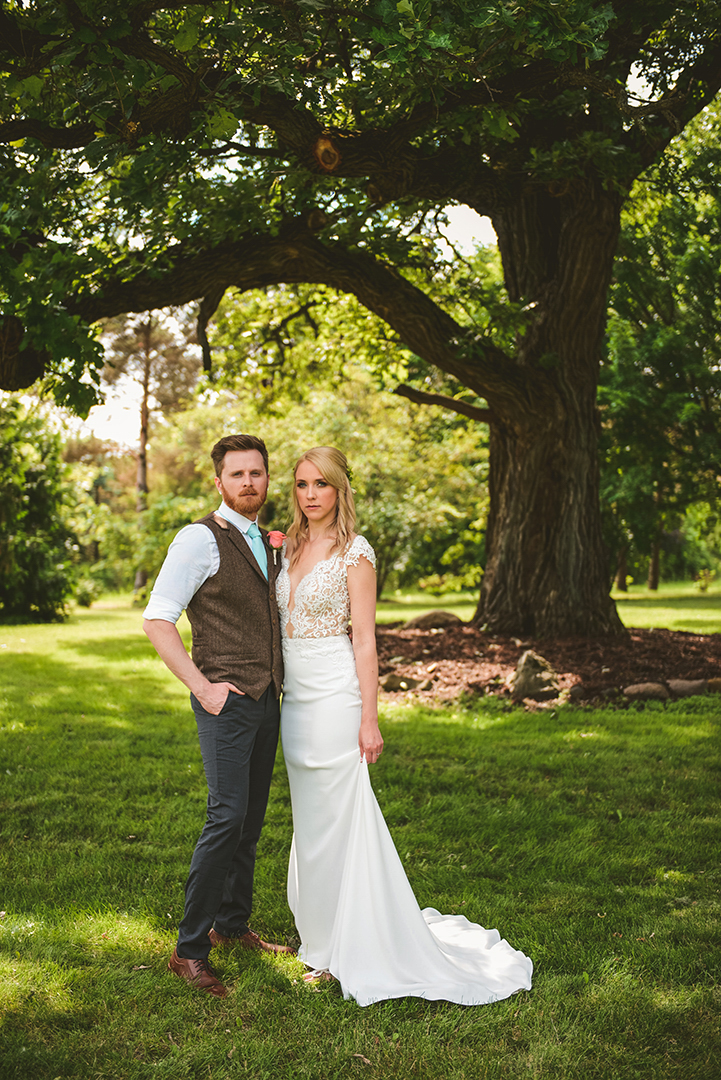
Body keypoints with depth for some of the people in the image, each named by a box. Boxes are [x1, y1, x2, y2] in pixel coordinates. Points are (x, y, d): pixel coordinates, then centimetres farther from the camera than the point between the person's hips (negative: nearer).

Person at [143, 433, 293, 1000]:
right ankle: (190, 948, -3)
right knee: (228, 816, -12)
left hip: (268, 698, 7)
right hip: (227, 698, -7)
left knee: (252, 818, 13)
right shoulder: (200, 539, -9)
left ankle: (233, 924, 28)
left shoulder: (267, 543, 15)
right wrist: (201, 686, -17)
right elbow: (157, 619, -13)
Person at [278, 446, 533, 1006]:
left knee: (335, 822, -1)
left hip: (335, 698, -7)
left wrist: (368, 719, -14)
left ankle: (350, 951, 12)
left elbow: (365, 641, -12)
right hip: (295, 700, 7)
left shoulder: (355, 552, -10)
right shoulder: (289, 545, 10)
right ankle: (325, 939, 30)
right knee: (310, 821, 15)